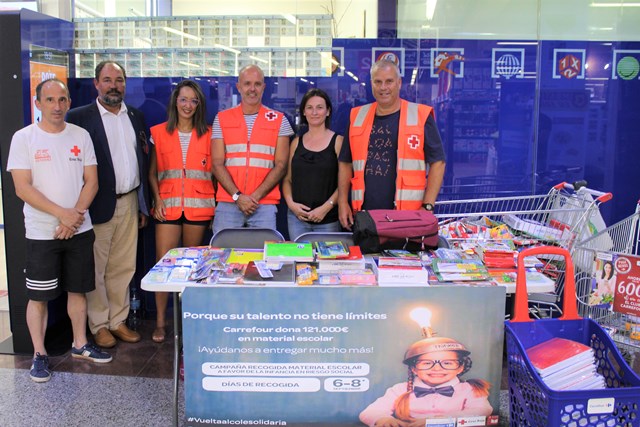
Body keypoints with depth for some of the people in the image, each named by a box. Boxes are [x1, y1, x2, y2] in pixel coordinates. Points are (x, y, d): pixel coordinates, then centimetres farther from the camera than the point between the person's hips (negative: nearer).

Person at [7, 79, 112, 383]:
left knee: (77, 289, 12)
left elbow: (91, 181, 3)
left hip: (79, 230, 3)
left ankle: (80, 345, 27)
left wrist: (75, 216, -10)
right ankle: (39, 355, 17)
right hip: (41, 232, -3)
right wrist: (62, 213, -18)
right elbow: (22, 188, -11)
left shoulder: (81, 136, 4)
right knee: (38, 296, 3)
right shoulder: (24, 138, -5)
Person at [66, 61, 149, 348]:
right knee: (96, 269, 6)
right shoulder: (79, 117, -5)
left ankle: (118, 321, 25)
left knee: (124, 267, 12)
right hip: (98, 204, -4)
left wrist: (143, 205, 11)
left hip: (129, 203, 5)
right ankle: (99, 325, 19)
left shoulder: (136, 117, 11)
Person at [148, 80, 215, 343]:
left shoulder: (207, 135, 8)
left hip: (198, 206, 0)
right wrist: (157, 199, -4)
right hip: (168, 205, 0)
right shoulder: (159, 133, 9)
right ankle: (160, 322, 5)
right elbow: (152, 172, 9)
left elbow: (213, 171, 6)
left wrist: (214, 204, -3)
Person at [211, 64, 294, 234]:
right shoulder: (222, 119, 10)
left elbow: (281, 165, 1)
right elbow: (217, 164, 3)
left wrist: (255, 196, -10)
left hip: (264, 205, -1)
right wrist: (237, 196, -10)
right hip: (227, 203, 1)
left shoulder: (279, 120, 8)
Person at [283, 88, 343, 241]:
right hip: (297, 217, 3)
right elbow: (287, 179, 12)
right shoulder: (296, 142, 10)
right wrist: (291, 203, -4)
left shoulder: (338, 141, 0)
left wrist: (326, 207, -14)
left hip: (328, 219, -3)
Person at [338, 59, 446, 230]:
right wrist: (342, 202, 5)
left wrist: (427, 206, -9)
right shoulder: (357, 117, 9)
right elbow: (345, 163, 14)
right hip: (363, 215, 3)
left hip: (407, 215, -3)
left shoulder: (420, 116, -1)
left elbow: (437, 162, -2)